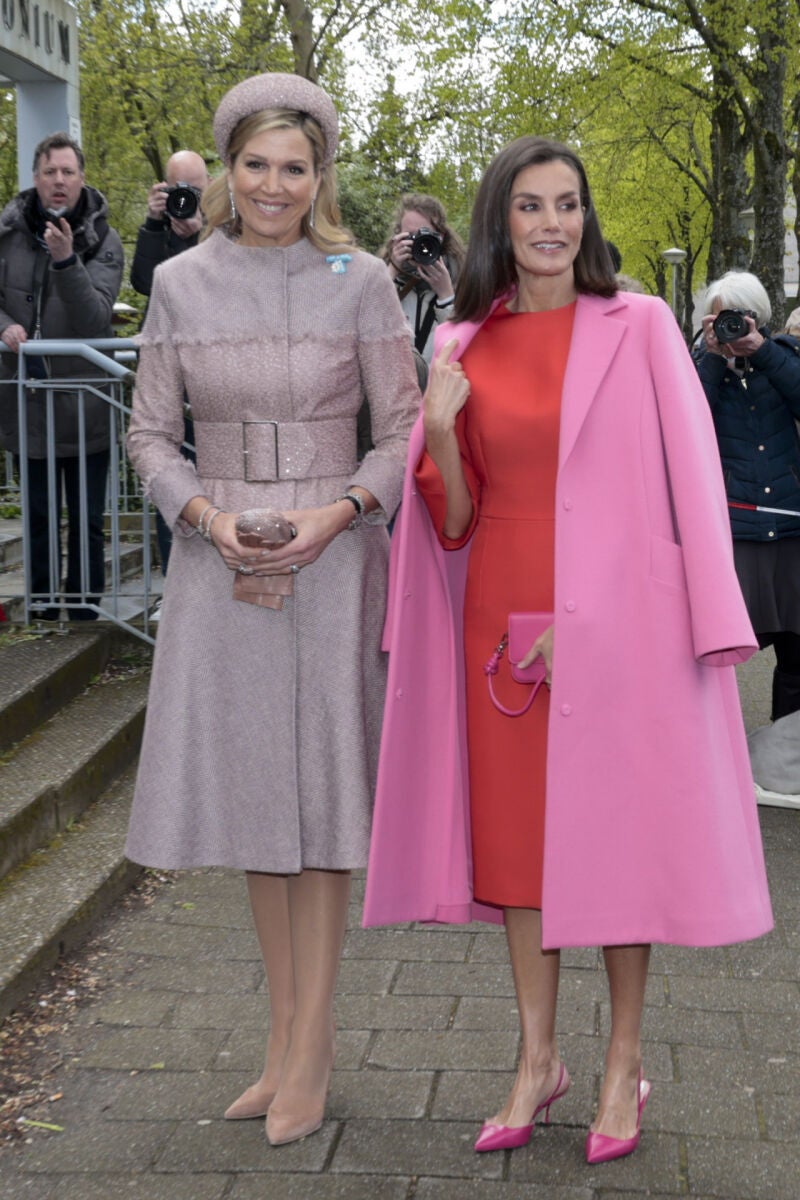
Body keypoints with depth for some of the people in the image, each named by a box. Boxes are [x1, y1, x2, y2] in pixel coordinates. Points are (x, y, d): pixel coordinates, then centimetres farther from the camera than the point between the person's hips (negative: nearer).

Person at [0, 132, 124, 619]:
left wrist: (66, 260, -29)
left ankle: (86, 613, 17)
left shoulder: (103, 240, -5)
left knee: (87, 520, 6)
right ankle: (44, 612, 23)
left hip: (83, 402, -2)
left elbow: (95, 318, -16)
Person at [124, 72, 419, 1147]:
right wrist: (208, 516, -11)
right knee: (250, 784, 9)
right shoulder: (180, 284, 3)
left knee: (321, 787, 1)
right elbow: (151, 431, 6)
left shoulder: (360, 283, -2)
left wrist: (336, 513, -15)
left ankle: (311, 1046, 13)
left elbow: (404, 428, 0)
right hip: (221, 563, 3)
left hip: (331, 559, -2)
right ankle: (284, 1032, 24)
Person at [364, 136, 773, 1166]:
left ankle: (625, 1062, 19)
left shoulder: (640, 327, -1)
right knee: (515, 829, 8)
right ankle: (537, 1058, 22)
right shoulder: (464, 346, 7)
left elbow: (685, 479, -3)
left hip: (619, 627, -3)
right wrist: (439, 425, -11)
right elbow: (453, 521, 7)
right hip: (503, 622, 3)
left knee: (619, 829, 4)